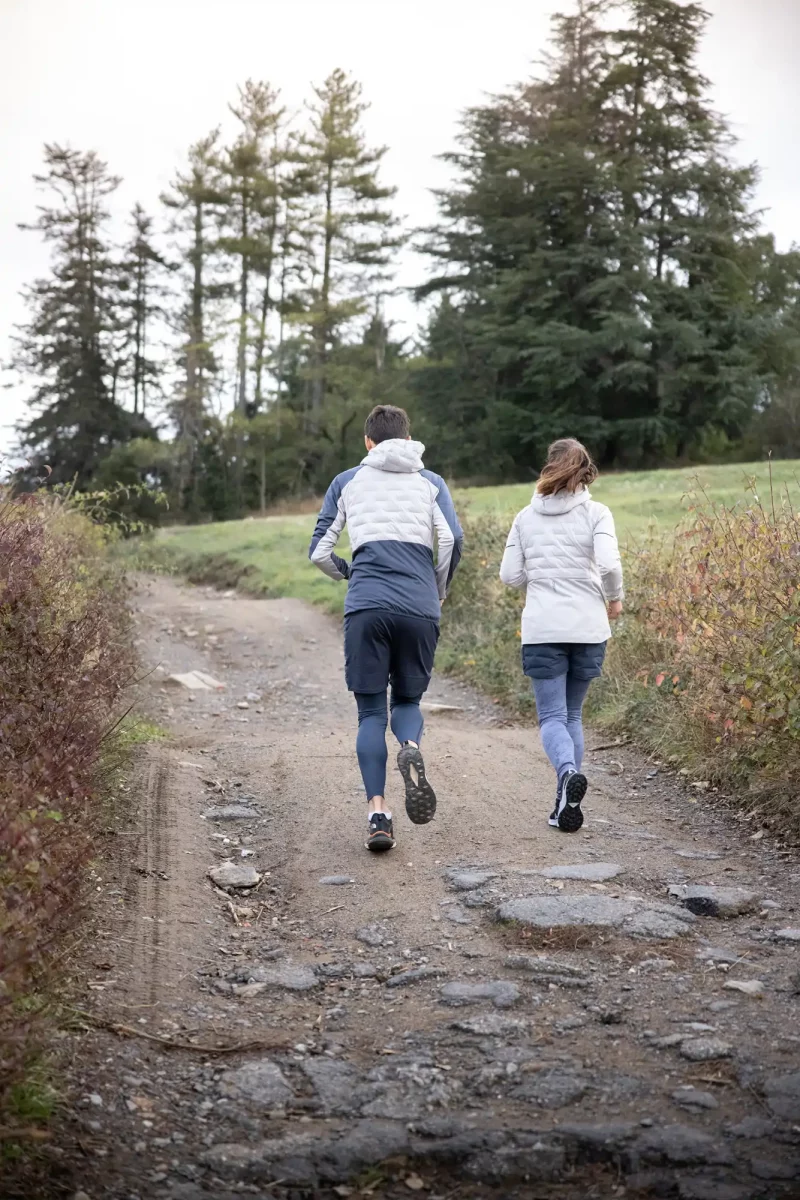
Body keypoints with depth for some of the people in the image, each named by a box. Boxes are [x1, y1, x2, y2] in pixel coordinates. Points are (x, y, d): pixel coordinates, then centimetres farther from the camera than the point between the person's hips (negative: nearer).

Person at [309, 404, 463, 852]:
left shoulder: (347, 482, 16)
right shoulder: (431, 482, 15)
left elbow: (320, 551, 11)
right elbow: (452, 539, -1)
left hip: (366, 608, 0)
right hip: (419, 608, 1)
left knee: (371, 711, 6)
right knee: (408, 700, 15)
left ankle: (378, 810, -8)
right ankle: (411, 749, -19)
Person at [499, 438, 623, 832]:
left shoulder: (526, 517, 6)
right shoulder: (595, 513, -1)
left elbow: (510, 575, 4)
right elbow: (609, 564, -14)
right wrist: (615, 599, 4)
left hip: (541, 629, 0)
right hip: (588, 627, 0)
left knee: (552, 716, 2)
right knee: (572, 714, 15)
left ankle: (568, 772, -29)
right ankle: (566, 803, 14)